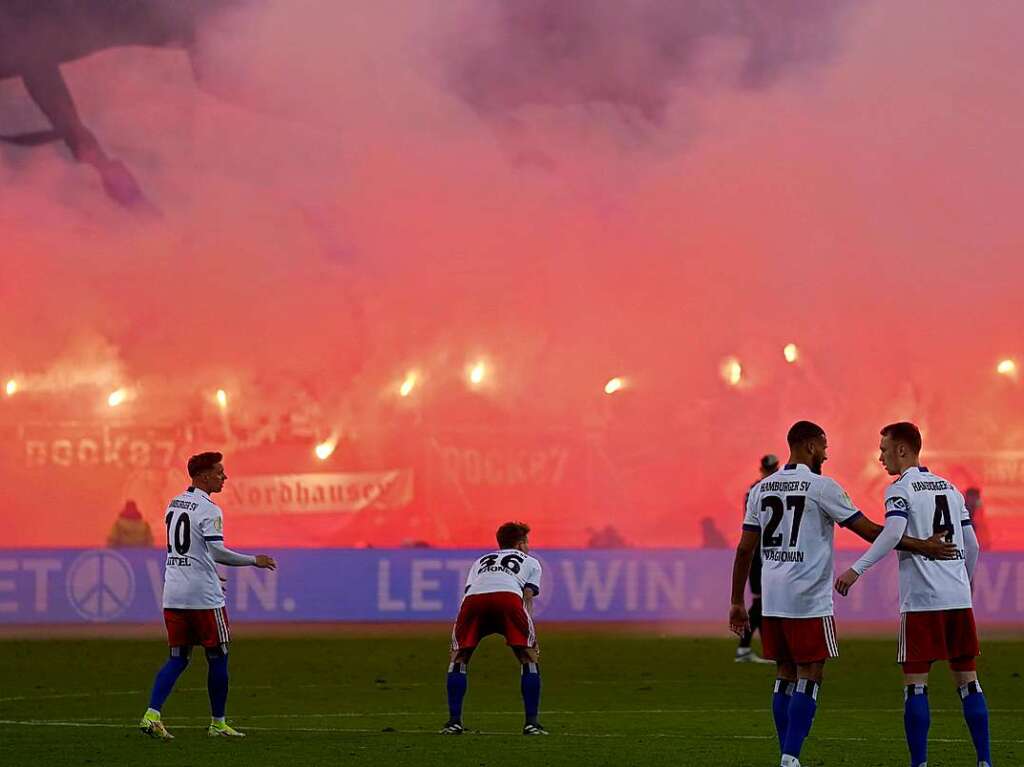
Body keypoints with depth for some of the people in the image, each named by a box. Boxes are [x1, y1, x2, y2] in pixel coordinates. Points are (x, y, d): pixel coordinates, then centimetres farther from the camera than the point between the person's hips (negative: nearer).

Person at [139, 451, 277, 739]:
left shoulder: (173, 505, 14)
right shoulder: (208, 510, -12)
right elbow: (217, 551, -20)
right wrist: (254, 561, -11)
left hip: (173, 594, 7)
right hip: (203, 597, -7)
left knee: (177, 658, 7)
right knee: (218, 658, 5)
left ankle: (152, 715, -9)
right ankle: (218, 723, 12)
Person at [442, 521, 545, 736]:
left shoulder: (480, 561, 41)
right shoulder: (530, 562, 34)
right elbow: (527, 599, 19)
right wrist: (531, 641, 13)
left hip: (473, 598, 2)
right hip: (508, 596, -2)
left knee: (458, 660, 17)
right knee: (530, 660, 12)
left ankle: (454, 722, 8)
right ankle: (532, 723, 6)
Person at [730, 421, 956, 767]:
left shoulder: (761, 489, 10)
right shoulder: (821, 487, -7)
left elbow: (745, 548, 10)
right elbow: (870, 531, -7)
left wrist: (737, 602, 15)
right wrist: (922, 546, -1)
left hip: (772, 598, 6)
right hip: (808, 601, -6)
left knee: (786, 676, 13)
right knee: (809, 677, -2)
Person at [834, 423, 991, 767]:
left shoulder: (900, 489, -4)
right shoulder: (950, 488, 16)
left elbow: (893, 532, -22)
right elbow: (972, 545, 18)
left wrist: (857, 569, -22)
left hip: (921, 599, -6)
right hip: (959, 597, 6)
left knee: (915, 681, -2)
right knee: (967, 678, 9)